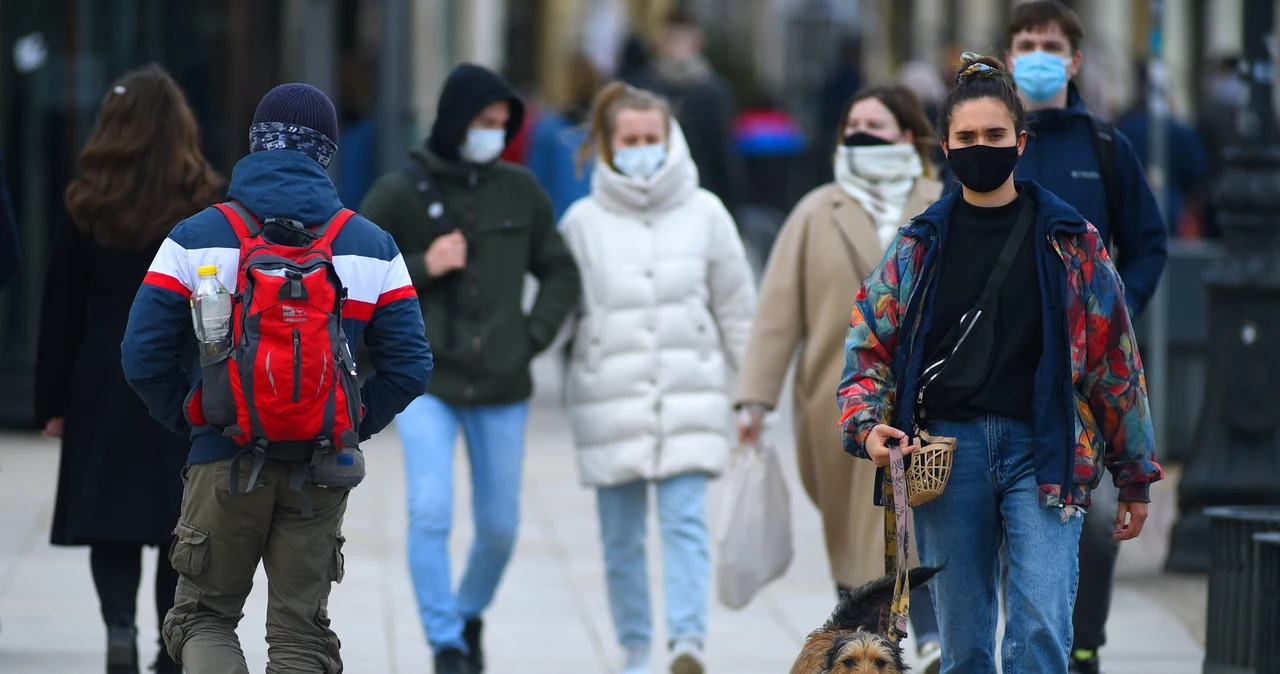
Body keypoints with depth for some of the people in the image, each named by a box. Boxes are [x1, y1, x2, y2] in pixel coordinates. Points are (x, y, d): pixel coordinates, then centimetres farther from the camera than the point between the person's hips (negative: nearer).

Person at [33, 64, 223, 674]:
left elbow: (61, 311, 1)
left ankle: (119, 623, -16)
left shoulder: (87, 208, -1)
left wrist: (53, 400, 6)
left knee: (110, 515, 4)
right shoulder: (210, 206, -3)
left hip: (106, 379, 0)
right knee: (182, 523, 8)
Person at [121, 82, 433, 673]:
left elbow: (143, 357, -4)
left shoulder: (193, 241, -2)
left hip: (223, 463, -1)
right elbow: (410, 365, 0)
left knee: (202, 614, 12)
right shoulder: (373, 249, 3)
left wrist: (189, 423, 11)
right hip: (321, 473, 1)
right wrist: (352, 426, 12)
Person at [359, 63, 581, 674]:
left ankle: (470, 616, 36)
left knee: (500, 526, 9)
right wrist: (419, 268, -13)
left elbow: (560, 272, 15)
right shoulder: (399, 192, -4)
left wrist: (536, 333, 0)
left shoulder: (520, 190, 5)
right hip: (425, 382, -3)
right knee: (431, 514, -16)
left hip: (502, 385, 3)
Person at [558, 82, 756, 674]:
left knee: (685, 520, -13)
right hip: (609, 397, 1)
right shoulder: (584, 222, 3)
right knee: (621, 537, 4)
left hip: (688, 396, 0)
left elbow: (737, 309, 10)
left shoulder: (704, 213, 5)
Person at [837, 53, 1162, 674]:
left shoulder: (1070, 242, 6)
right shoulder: (920, 245, 10)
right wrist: (866, 426, -9)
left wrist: (1135, 476, 8)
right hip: (945, 452, 2)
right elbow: (868, 346, 12)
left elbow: (1114, 358, 8)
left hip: (1043, 452, -2)